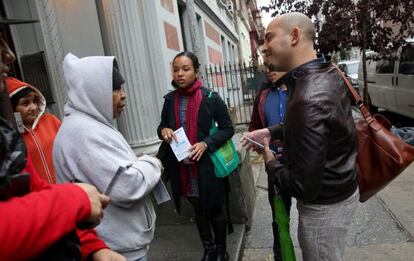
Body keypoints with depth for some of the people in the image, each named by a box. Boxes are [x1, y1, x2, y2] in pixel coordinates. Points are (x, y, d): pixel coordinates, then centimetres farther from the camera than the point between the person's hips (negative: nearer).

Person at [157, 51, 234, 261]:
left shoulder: (211, 98, -9)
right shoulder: (170, 99, 3)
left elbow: (228, 129, -6)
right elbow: (162, 126, 14)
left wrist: (206, 143, -20)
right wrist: (163, 131, -10)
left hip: (208, 165, -4)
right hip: (182, 167, 4)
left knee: (216, 210, 13)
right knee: (199, 210, 20)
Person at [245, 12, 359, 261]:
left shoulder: (309, 100, -35)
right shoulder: (329, 73, -4)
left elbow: (304, 187, -32)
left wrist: (270, 162, -14)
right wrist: (270, 131, 4)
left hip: (324, 205, -9)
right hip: (342, 189, 9)